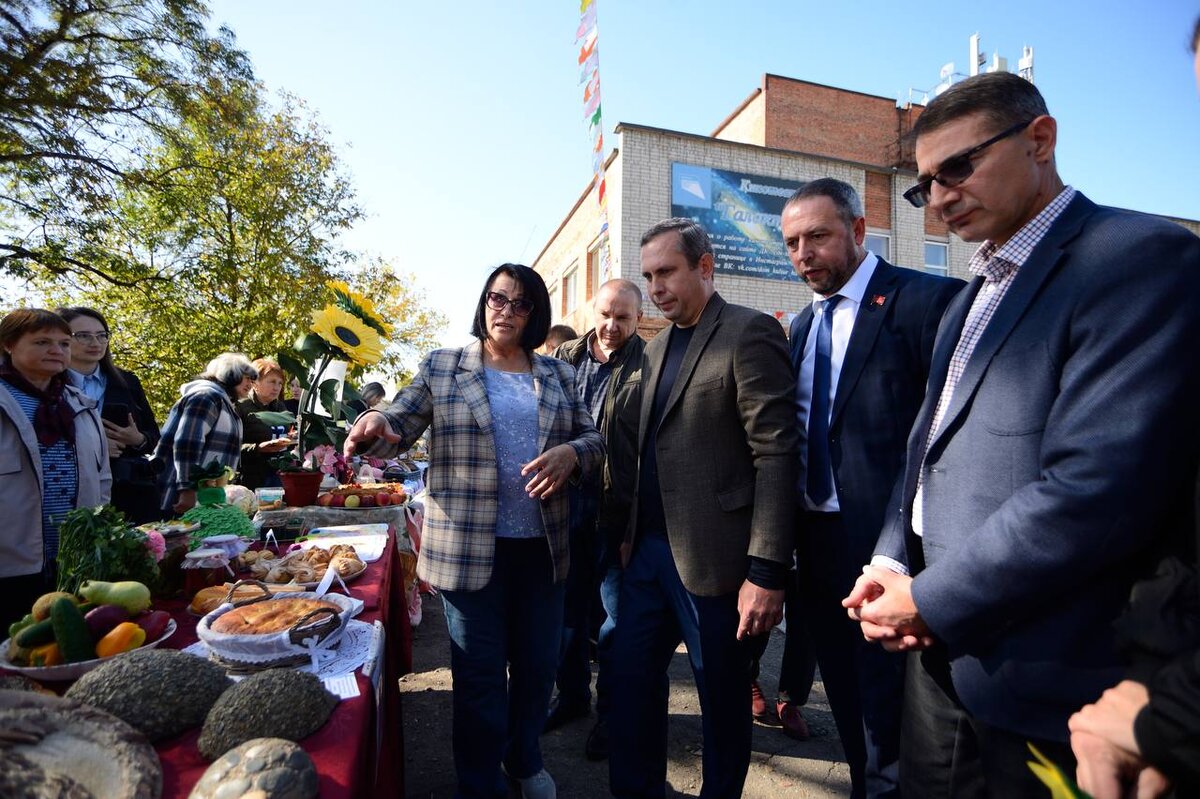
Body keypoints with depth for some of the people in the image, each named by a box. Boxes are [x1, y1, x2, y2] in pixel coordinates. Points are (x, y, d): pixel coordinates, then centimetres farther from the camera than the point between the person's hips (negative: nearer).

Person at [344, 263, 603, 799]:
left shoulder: (558, 375, 8)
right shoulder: (441, 368, 2)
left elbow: (593, 439, 7)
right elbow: (399, 427, -2)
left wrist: (570, 454, -16)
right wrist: (376, 426, -26)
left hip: (542, 546, 3)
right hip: (469, 547, -3)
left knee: (539, 663, 17)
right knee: (480, 673, 8)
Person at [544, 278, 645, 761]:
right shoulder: (564, 359, 6)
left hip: (619, 508, -4)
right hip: (566, 499, 4)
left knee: (618, 613, 10)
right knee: (568, 604, 18)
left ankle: (611, 711, 30)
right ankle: (572, 694, 39)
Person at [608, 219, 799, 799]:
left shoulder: (749, 332, -9)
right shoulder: (657, 348, 14)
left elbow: (776, 454, -15)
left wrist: (767, 573, -18)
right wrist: (629, 538, 10)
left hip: (711, 559, -6)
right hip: (647, 552, 7)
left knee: (722, 697, 13)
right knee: (631, 684, 15)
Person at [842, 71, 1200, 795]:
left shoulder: (1140, 258, -13)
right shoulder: (978, 290, 13)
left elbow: (1096, 488, -24)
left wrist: (930, 600, -16)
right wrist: (889, 564, -1)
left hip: (1041, 678, -7)